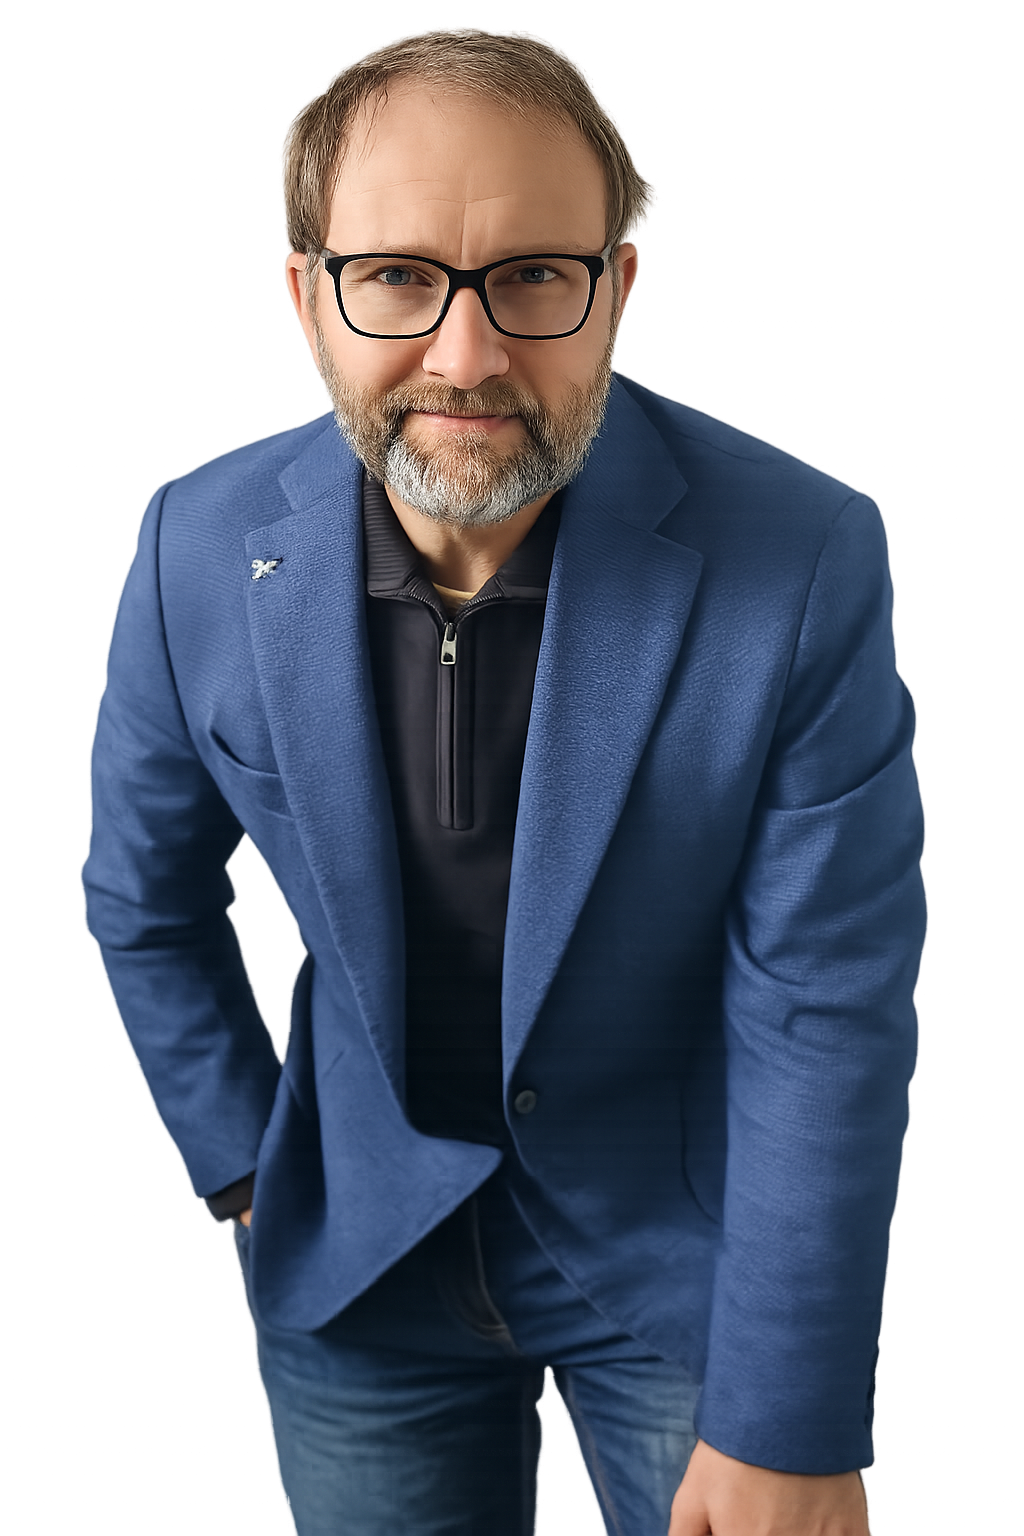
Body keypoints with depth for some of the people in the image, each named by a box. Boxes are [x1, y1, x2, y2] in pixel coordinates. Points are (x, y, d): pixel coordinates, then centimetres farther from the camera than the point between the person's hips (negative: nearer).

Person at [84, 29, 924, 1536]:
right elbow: (146, 904, 1)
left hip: (691, 1246, -2)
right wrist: (244, 1163, 4)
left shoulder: (803, 561, -23)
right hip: (357, 1259, 3)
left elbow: (824, 1010, -18)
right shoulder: (203, 550, -14)